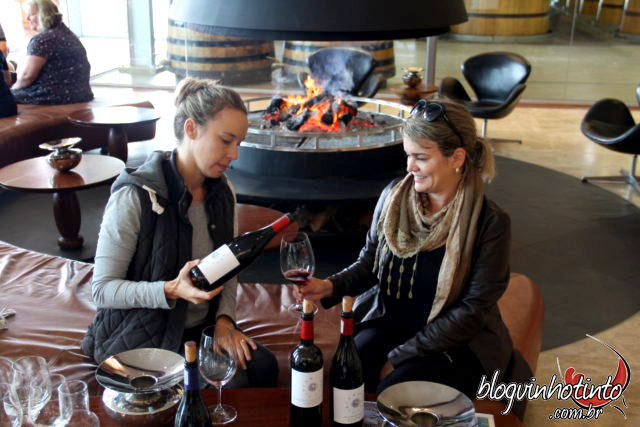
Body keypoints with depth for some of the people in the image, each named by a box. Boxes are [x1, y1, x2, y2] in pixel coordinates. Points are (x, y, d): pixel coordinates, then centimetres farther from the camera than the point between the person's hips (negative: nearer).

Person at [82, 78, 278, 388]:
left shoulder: (222, 193, 3)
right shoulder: (134, 197, -19)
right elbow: (102, 289, -16)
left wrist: (224, 319, -6)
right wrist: (171, 290, -31)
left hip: (201, 328, 6)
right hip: (141, 336, -6)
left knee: (262, 366, -20)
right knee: (231, 383, -26)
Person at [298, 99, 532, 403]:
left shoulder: (490, 223, -15)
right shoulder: (394, 196, -3)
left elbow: (471, 313, -14)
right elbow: (369, 263, 9)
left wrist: (399, 356, -15)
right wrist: (331, 286, -13)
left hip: (453, 344, -3)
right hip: (387, 323, 4)